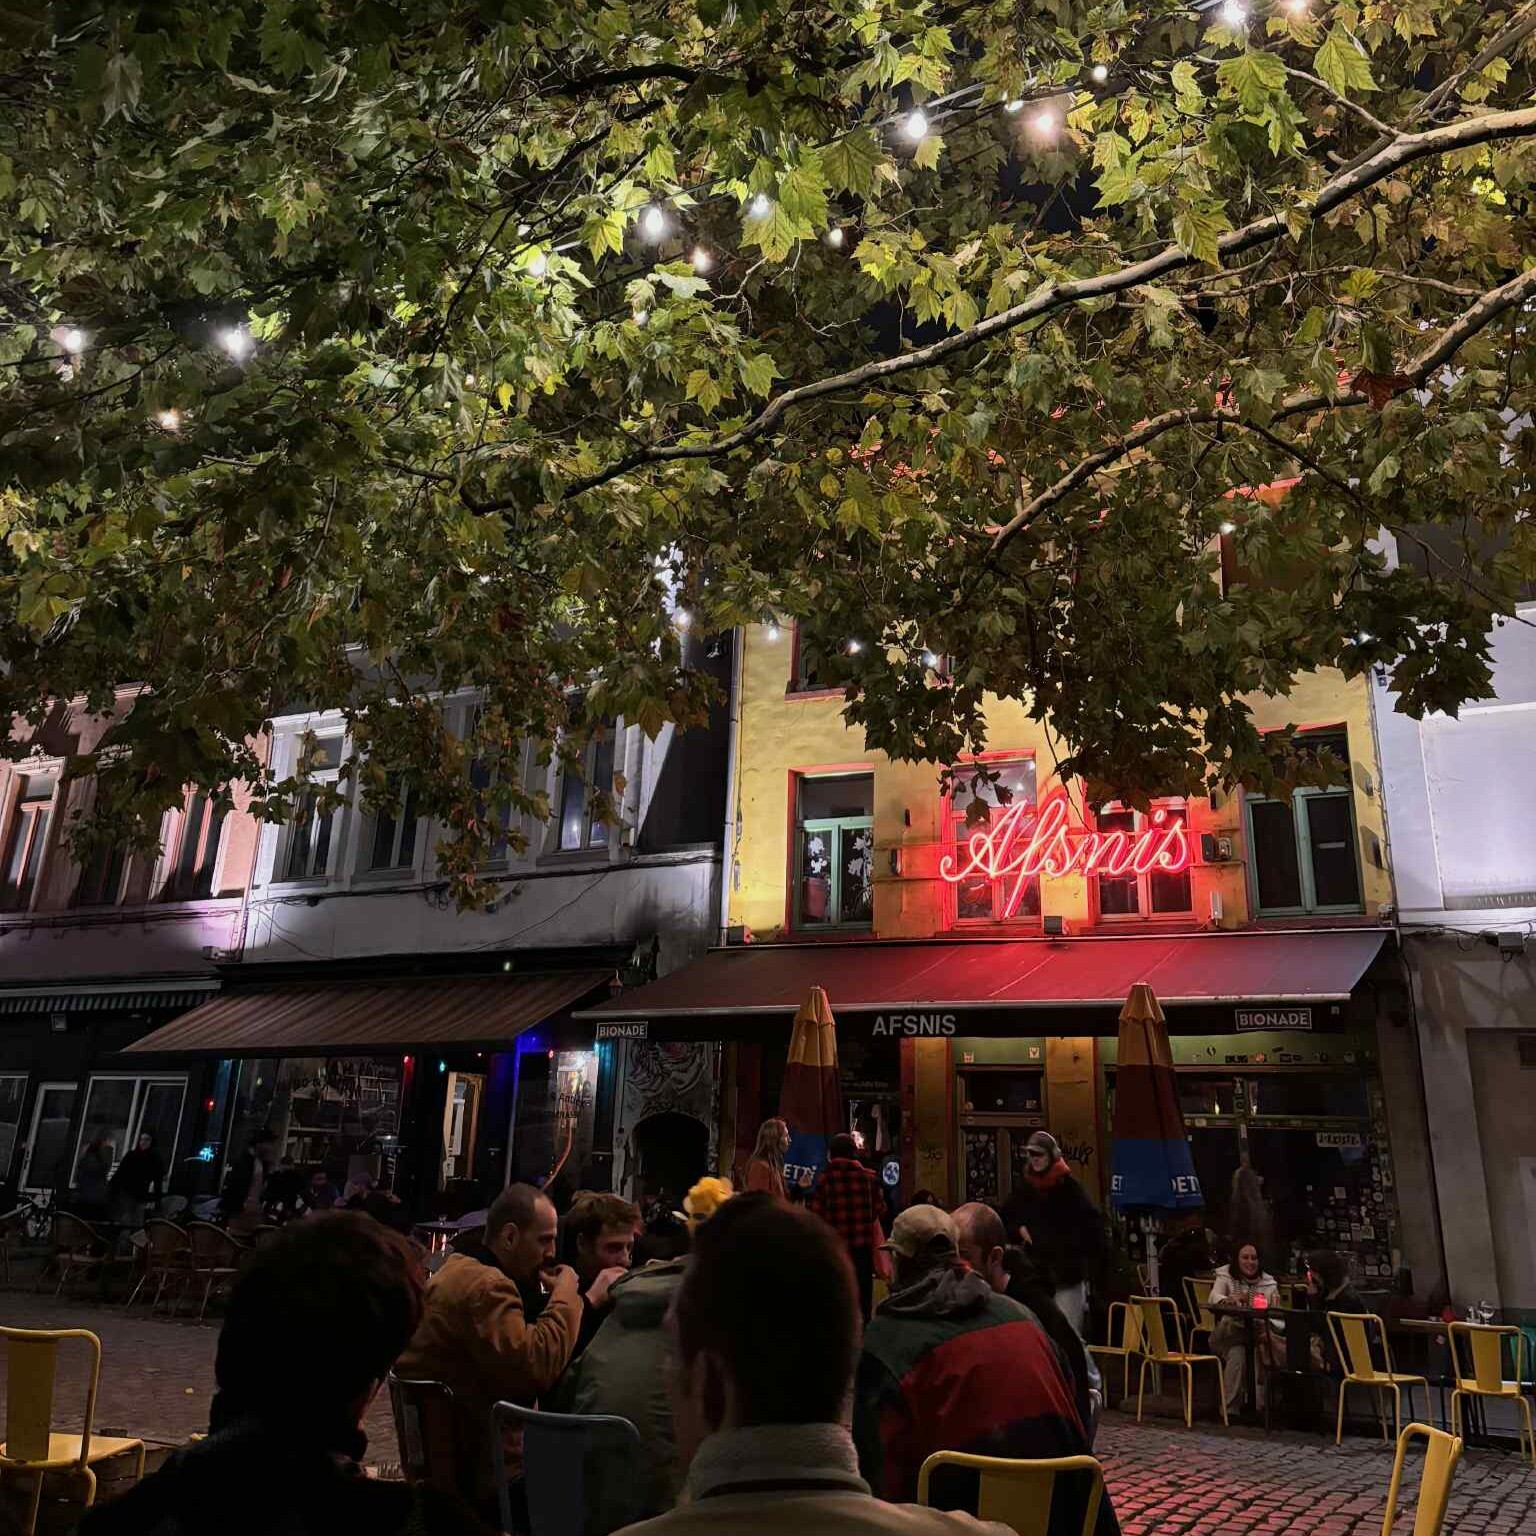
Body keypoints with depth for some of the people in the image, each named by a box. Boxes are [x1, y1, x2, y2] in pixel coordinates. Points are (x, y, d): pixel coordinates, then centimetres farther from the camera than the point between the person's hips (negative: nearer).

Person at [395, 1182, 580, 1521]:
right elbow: (535, 1368, -32)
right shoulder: (486, 1286, -23)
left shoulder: (462, 1267, 9)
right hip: (478, 1469, -10)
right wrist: (565, 1296, -20)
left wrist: (545, 1294, 2)